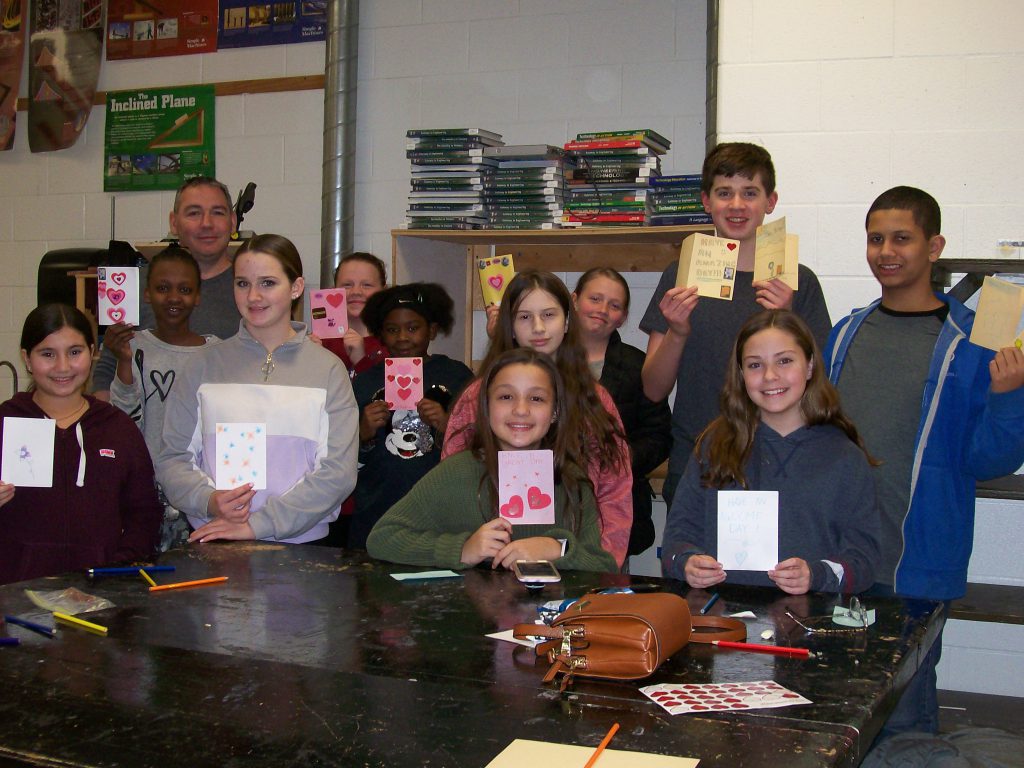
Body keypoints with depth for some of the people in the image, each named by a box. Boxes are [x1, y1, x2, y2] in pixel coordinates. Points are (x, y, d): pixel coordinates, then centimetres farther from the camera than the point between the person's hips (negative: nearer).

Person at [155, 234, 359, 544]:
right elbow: (173, 457, 10)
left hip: (301, 544, 0)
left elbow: (338, 471, -2)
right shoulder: (206, 365, 12)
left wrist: (257, 524, -9)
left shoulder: (328, 370, 6)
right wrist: (209, 502, -10)